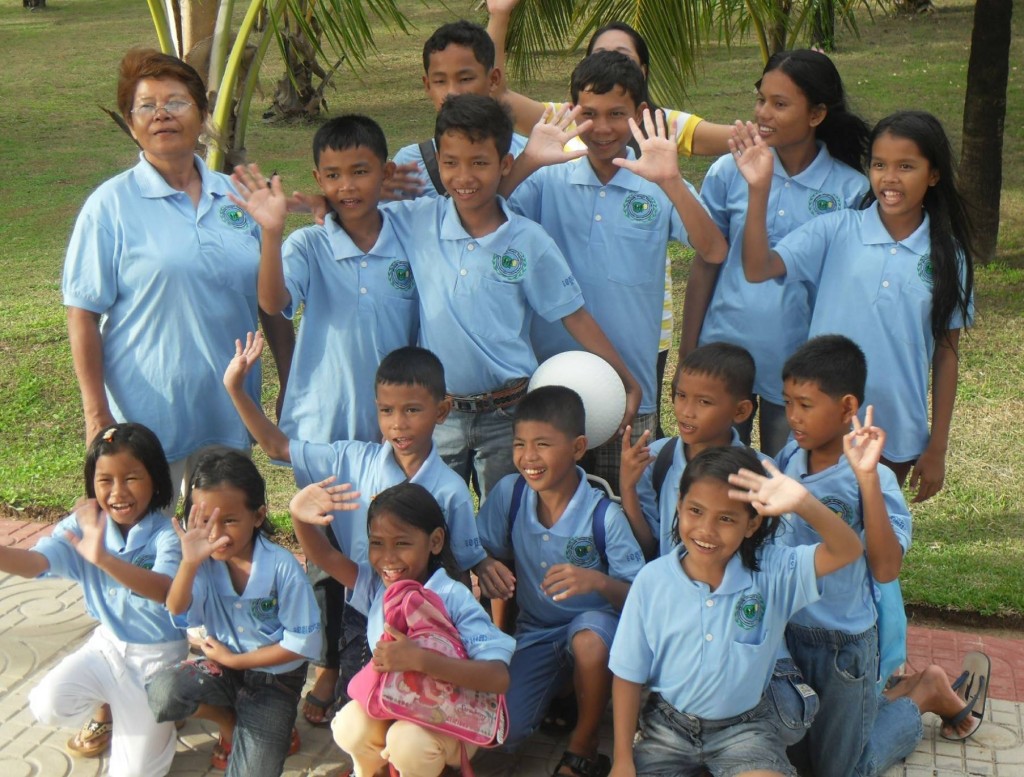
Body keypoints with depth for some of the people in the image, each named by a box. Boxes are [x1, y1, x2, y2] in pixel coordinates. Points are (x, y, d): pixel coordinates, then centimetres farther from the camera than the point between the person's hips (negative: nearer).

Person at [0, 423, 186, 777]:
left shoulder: (167, 535, -24)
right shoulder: (83, 526, -10)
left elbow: (164, 590, -42)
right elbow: (34, 561, -24)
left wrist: (103, 558, -56)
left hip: (157, 657, -4)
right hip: (107, 645, 4)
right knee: (48, 705, -19)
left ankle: (154, 714, 32)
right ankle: (109, 708, 15)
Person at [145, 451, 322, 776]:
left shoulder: (281, 567, -21)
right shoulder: (205, 561, -12)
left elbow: (303, 644, -16)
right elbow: (177, 612, -27)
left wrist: (234, 658, -11)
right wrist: (189, 562, -44)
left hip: (274, 678, -3)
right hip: (222, 667, 3)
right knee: (161, 691, -26)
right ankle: (230, 722, 4)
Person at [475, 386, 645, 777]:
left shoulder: (603, 516, -21)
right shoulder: (508, 494, -11)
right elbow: (482, 551, 1)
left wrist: (598, 581, -40)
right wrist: (485, 566, -23)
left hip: (594, 624, -3)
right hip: (534, 631, 3)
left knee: (589, 638, -40)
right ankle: (559, 692, 19)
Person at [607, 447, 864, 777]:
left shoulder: (773, 572, -13)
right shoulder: (652, 580, -12)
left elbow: (846, 551, -26)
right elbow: (628, 675, -4)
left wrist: (803, 504, -45)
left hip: (744, 727, -1)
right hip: (668, 725, 1)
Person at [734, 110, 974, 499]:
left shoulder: (947, 256, -3)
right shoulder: (836, 231, -7)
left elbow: (946, 354, 2)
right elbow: (757, 268, -19)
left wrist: (937, 448, 3)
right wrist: (758, 189, -30)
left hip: (897, 435, 1)